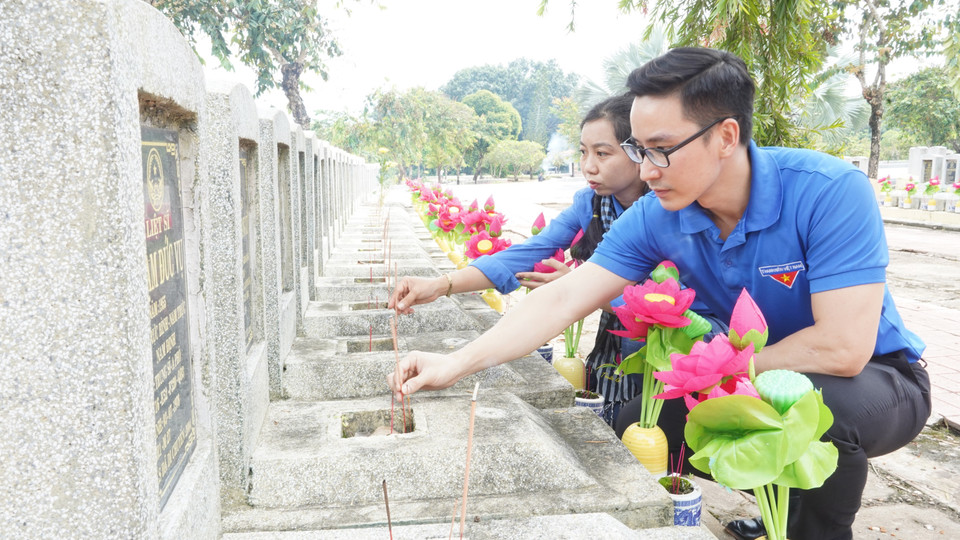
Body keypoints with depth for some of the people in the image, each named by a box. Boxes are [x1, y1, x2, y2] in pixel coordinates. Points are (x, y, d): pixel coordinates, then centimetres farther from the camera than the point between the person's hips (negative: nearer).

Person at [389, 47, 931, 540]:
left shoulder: (831, 192, -29)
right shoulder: (655, 217, -15)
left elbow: (841, 348, -33)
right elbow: (564, 299, -18)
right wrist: (459, 363, -24)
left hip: (875, 376, -4)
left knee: (820, 402, -37)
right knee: (637, 417, -7)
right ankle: (788, 494, 14)